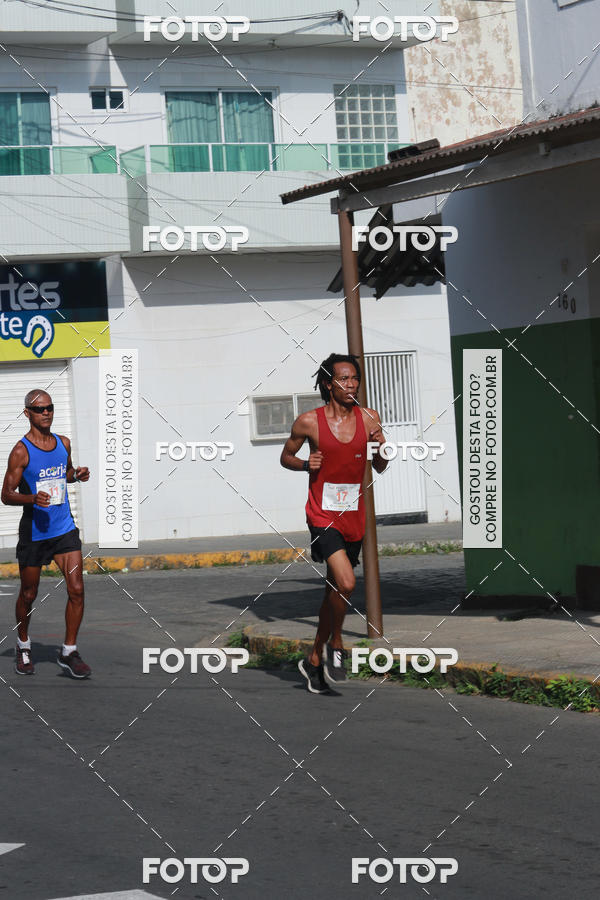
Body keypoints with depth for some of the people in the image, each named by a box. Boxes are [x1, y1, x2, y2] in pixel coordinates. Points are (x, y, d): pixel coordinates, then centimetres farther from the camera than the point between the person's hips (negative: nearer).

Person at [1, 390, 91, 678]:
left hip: (64, 529, 4)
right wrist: (33, 498, -26)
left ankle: (69, 652, 4)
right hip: (34, 532, -4)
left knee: (76, 590, -7)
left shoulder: (63, 443, 6)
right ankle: (23, 646, 33)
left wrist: (77, 475, 3)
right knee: (28, 594, 9)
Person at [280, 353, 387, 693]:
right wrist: (305, 464, -12)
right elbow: (286, 456, 8)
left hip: (354, 518, 4)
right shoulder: (309, 422, -7)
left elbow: (379, 467, 11)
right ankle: (336, 644, 3)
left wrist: (381, 446, -10)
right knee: (345, 583, -22)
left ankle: (315, 660, 30)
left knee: (335, 591, 13)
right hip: (323, 515, -4)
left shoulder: (369, 419, 2)